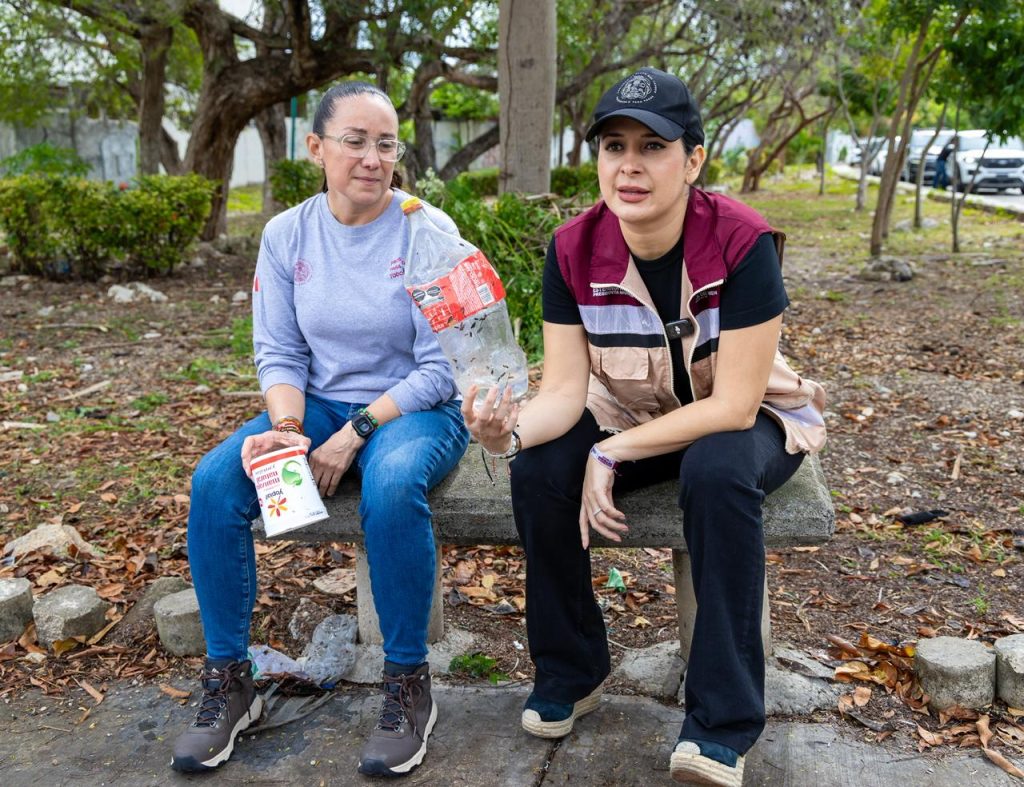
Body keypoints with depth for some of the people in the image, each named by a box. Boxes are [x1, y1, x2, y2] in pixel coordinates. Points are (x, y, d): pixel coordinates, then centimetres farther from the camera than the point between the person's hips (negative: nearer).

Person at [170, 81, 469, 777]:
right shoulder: (287, 235, 3)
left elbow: (440, 368, -12)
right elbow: (279, 354, 4)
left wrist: (353, 435, -18)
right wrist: (287, 429, -16)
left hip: (415, 408, -4)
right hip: (318, 404, 4)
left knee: (391, 486, -38)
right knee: (214, 481, -21)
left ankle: (409, 683, -17)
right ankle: (228, 680, -5)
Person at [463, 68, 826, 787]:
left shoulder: (742, 242, -26)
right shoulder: (574, 249, -14)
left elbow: (734, 405, -26)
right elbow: (566, 391, -18)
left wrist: (612, 454, -27)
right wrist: (512, 430, -40)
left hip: (743, 421, -3)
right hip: (629, 416, 4)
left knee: (717, 472, -37)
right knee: (539, 471, -23)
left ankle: (722, 725, -21)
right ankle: (572, 673, 1)